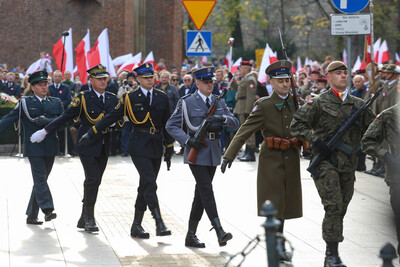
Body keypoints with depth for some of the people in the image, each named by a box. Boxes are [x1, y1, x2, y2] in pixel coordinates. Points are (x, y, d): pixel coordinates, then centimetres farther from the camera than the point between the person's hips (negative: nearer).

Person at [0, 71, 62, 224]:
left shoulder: (56, 103, 12)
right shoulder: (25, 102, 3)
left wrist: (47, 121, -15)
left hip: (50, 147, 4)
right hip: (34, 147, -4)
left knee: (40, 181, 8)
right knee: (40, 179, -14)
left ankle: (32, 215, 14)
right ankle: (48, 210, -19)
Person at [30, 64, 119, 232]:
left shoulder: (113, 99, 9)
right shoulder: (83, 98, -4)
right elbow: (65, 117, -3)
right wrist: (45, 131, -5)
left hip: (103, 147, 5)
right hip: (87, 145, -5)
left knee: (94, 182, 7)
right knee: (92, 179, -15)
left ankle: (83, 219, 16)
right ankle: (89, 218, -6)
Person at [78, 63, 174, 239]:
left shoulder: (162, 97, 9)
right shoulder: (130, 98, -1)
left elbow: (166, 125, 14)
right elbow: (112, 117, 3)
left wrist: (169, 148, 14)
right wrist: (91, 133, -1)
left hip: (156, 146, 4)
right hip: (139, 145, -4)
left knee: (145, 186, 7)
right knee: (150, 183, -16)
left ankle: (136, 226, 15)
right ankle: (159, 224, -21)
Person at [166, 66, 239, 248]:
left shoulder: (219, 102, 12)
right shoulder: (187, 102, -2)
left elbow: (235, 124, 6)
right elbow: (171, 126, -2)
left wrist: (222, 118, -16)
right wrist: (187, 140, -16)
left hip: (213, 153, 6)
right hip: (196, 152, -5)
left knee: (201, 194, 8)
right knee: (206, 191, -15)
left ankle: (191, 235, 14)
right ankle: (219, 232, -23)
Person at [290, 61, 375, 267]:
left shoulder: (358, 104, 12)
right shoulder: (318, 102, -2)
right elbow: (296, 125, -4)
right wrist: (316, 141, -14)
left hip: (348, 164, 5)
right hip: (326, 162, -5)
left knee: (341, 209, 9)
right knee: (333, 206, -15)